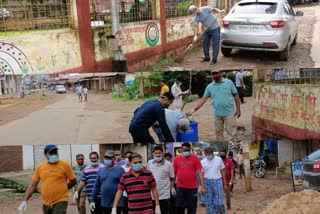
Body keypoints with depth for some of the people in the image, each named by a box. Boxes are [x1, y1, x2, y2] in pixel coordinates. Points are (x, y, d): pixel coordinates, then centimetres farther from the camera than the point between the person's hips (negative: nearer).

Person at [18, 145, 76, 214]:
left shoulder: (65, 165, -5)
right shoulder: (40, 167, 5)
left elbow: (73, 181, 2)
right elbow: (33, 184, 7)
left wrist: (60, 189, 9)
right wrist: (25, 200, -1)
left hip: (60, 201, -5)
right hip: (46, 203, 5)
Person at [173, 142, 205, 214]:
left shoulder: (195, 158, 0)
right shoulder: (177, 159, 5)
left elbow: (200, 172, -3)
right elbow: (174, 173, 11)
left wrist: (202, 186, -10)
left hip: (192, 188, -1)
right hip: (180, 188, 1)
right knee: (179, 208, 4)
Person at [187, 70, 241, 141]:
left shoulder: (229, 83, -2)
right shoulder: (209, 86, 4)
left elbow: (235, 96, 2)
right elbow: (203, 99, 2)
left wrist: (238, 109, -2)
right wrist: (194, 109, -8)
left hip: (229, 113, -3)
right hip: (217, 114, 3)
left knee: (231, 133, -1)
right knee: (218, 133, 11)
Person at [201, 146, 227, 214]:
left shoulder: (218, 159, 2)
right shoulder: (203, 162, 3)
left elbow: (222, 172, 7)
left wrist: (224, 184, 7)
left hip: (217, 181, -1)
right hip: (207, 182, 1)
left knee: (219, 202, -4)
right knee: (209, 202, 7)